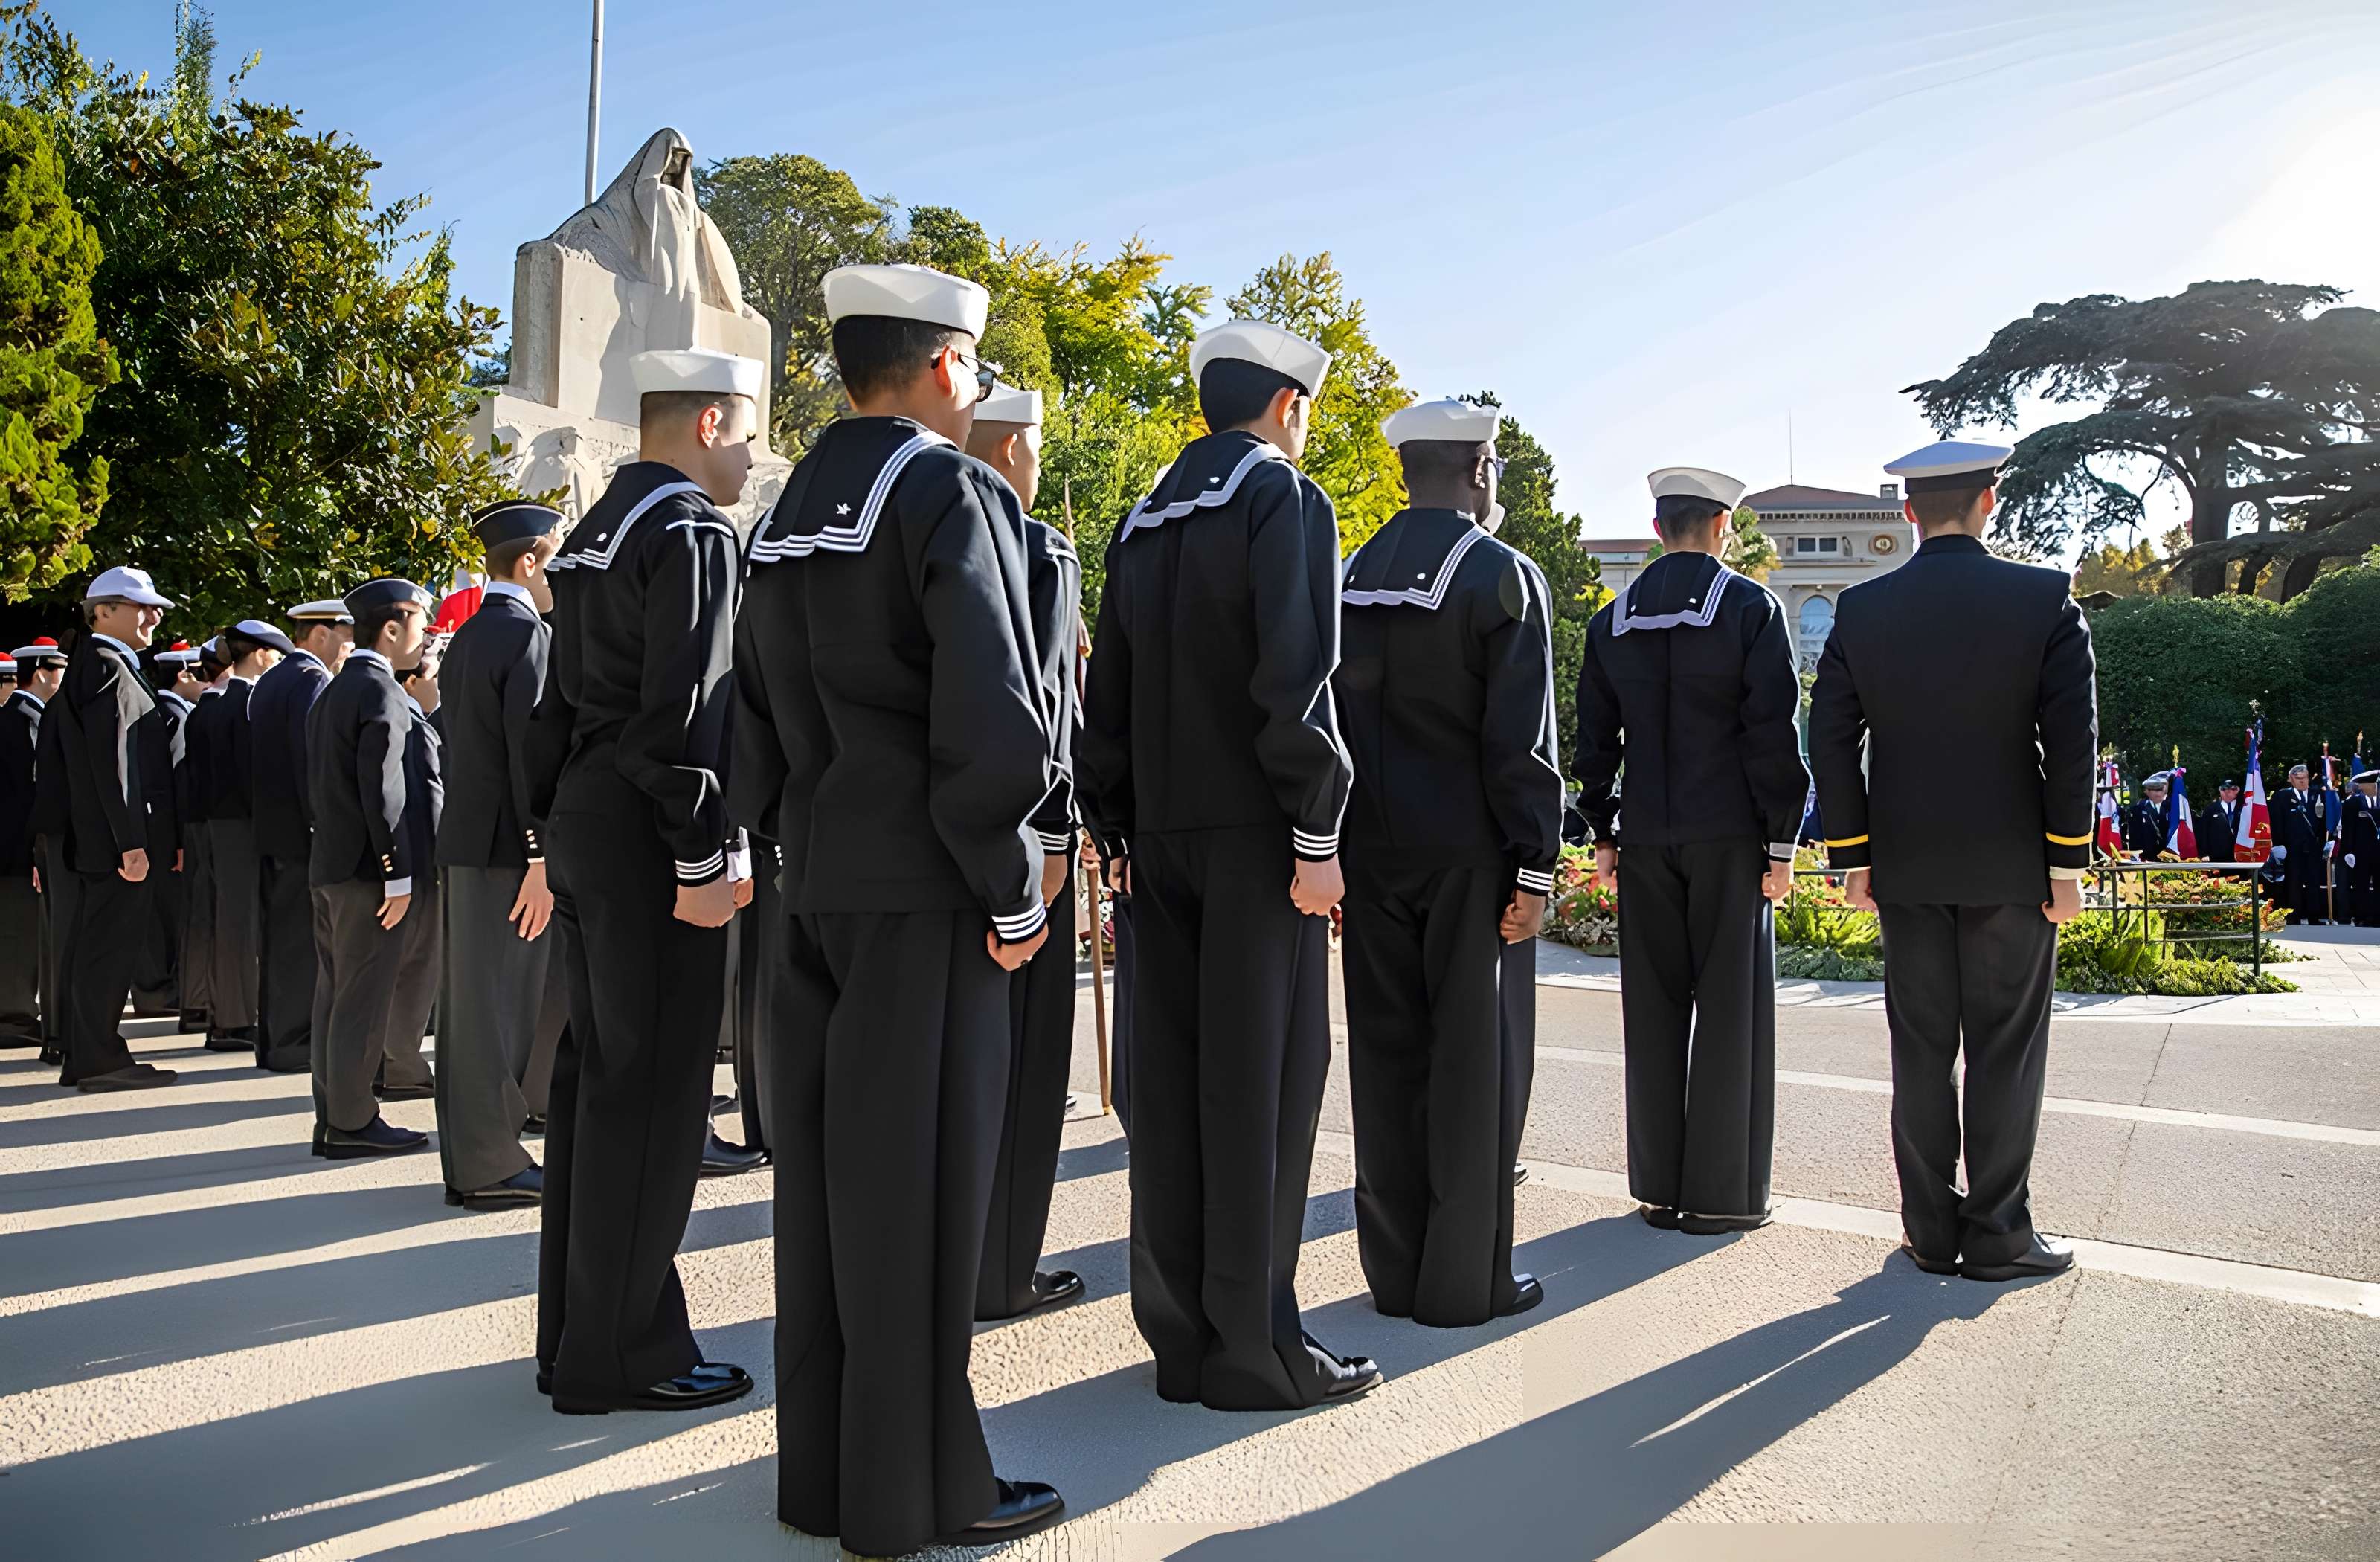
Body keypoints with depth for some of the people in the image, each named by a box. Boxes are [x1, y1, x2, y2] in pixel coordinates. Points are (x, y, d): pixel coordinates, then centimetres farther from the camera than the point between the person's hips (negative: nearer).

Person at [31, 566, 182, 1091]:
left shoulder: (80, 670, 17)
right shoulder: (110, 670, -14)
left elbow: (52, 759, 19)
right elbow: (113, 762, -21)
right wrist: (131, 844, -22)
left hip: (81, 839, 10)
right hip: (110, 840, -10)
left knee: (83, 947, 14)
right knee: (109, 949, -5)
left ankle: (77, 1056, 21)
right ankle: (100, 1060, 0)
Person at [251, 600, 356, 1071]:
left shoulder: (268, 682, 18)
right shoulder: (313, 681, -13)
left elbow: (261, 759, 19)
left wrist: (261, 820, 19)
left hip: (270, 830, 10)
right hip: (302, 835, -10)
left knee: (279, 939, 13)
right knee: (303, 941, -4)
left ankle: (273, 1039, 19)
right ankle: (294, 1044, -1)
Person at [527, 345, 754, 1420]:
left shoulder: (595, 533, 18)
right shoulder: (692, 533, -11)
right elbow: (685, 709, -20)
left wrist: (556, 834, 22)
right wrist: (703, 861, -18)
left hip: (583, 827, 10)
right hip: (646, 841, -10)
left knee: (594, 1074, 14)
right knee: (648, 1088, -4)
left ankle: (575, 1330, 24)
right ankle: (623, 1352, 4)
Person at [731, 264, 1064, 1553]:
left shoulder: (789, 513, 15)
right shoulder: (952, 491, -11)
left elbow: (760, 712, 17)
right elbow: (993, 717, -19)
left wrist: (794, 845, 18)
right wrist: (1011, 894, -11)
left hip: (816, 887, 8)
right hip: (922, 890, -8)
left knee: (821, 1170, 12)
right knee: (917, 1180, -1)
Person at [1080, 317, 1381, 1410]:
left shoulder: (1143, 523, 16)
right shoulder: (1286, 498, -6)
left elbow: (1107, 696, 15)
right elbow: (1296, 677, -17)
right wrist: (1317, 836, -14)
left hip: (1162, 836, 7)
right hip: (1256, 832, -7)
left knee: (1170, 1075, 9)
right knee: (1260, 1079, -3)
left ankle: (1179, 1333, 17)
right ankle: (1254, 1347, 4)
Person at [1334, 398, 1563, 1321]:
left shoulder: (1351, 578, 8)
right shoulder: (1503, 576, -9)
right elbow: (1520, 740, -14)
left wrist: (1338, 843, 13)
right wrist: (1536, 867, -9)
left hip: (1372, 853, 6)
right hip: (1469, 854, -6)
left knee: (1388, 1052, 10)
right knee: (1474, 1058, 3)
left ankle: (1395, 1271, 19)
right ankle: (1465, 1280, 10)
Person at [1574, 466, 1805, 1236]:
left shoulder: (1612, 620, 9)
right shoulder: (1751, 608, -4)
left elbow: (1595, 737, 10)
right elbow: (1774, 731, -8)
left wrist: (1603, 833, 15)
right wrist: (1781, 841, -3)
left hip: (1644, 835, 4)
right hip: (1729, 833, -4)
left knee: (1655, 1009, 8)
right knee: (1730, 1009, 2)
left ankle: (1659, 1187, 13)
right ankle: (1722, 1194, 5)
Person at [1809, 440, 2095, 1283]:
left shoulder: (1861, 609, 0)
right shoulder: (2046, 598, -6)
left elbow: (1831, 739, 0)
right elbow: (2072, 738, -9)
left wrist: (1854, 857, 6)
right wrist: (2068, 859, -2)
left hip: (1906, 867, 2)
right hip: (2011, 865, -2)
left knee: (1920, 1050, 9)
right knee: (2004, 1053, 6)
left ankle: (1931, 1232, 16)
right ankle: (1998, 1234, 12)